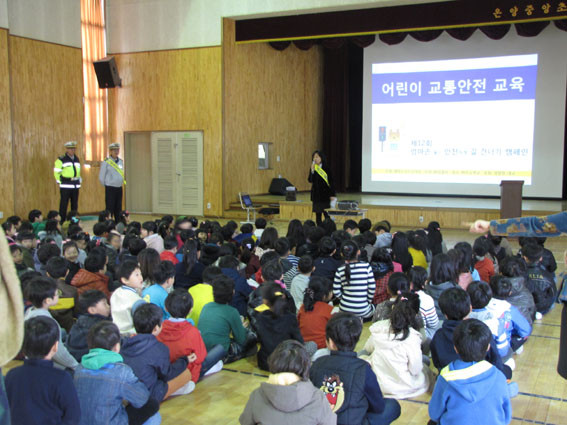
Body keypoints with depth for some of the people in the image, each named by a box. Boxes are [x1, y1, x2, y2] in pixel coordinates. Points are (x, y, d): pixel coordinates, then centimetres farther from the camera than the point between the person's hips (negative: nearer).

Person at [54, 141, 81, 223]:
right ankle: (62, 222, 1)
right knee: (63, 205, -4)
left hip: (76, 185, 6)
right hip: (65, 186, -6)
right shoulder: (61, 159, -5)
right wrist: (60, 182, -6)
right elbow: (56, 172, -4)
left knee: (75, 205, 10)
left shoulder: (77, 159, 15)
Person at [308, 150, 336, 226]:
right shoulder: (313, 168, 4)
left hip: (325, 194, -3)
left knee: (327, 214, -7)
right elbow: (310, 180, -7)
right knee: (318, 214, 6)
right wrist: (312, 170, -20)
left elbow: (331, 182, -4)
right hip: (316, 194, 3)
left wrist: (332, 195, -7)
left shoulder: (326, 168, -5)